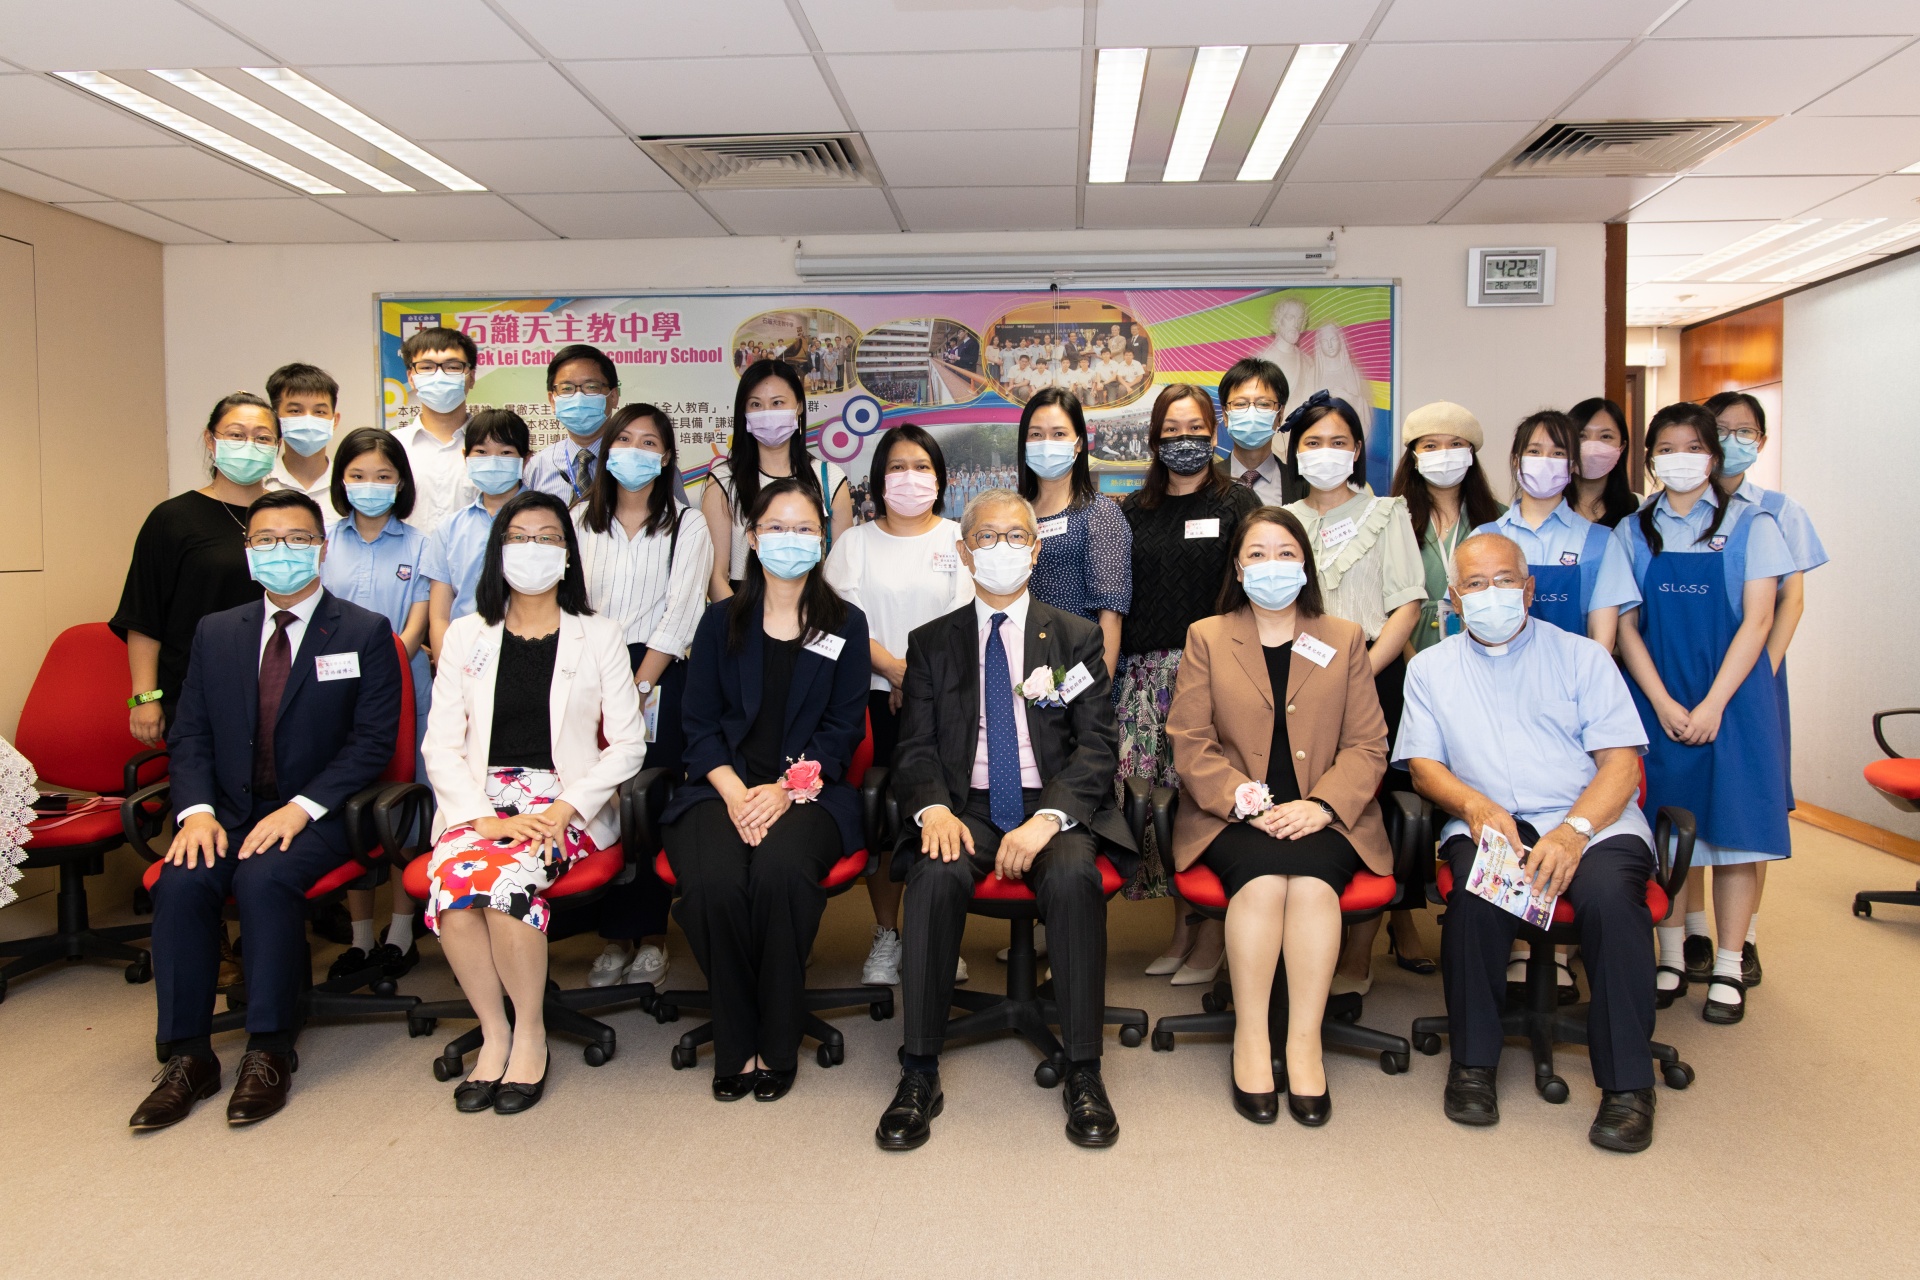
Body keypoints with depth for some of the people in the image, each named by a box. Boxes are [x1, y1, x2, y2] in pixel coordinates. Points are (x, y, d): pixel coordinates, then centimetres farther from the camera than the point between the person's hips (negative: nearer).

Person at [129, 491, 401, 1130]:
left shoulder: (365, 633, 1)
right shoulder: (216, 632, 14)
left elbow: (373, 739, -7)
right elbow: (189, 734, 10)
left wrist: (300, 808, -17)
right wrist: (197, 809, -9)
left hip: (318, 814, -4)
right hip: (230, 811, 4)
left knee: (264, 879, -31)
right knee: (181, 883, -24)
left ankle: (269, 1052, -18)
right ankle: (187, 1056, -14)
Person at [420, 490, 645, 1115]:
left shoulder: (599, 636, 9)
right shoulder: (465, 637, 14)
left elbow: (628, 743, 2)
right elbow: (442, 746, 7)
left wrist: (564, 809, -13)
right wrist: (483, 817, -11)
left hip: (570, 803, -2)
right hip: (481, 802, 2)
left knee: (506, 876, -32)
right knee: (451, 883, -30)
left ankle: (530, 1033, -11)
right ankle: (493, 1033, -11)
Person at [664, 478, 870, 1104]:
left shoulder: (846, 625, 11)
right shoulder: (721, 621, 14)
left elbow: (844, 729, 3)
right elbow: (700, 724, 7)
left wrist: (785, 789, -13)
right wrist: (736, 792, -12)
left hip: (808, 791, -1)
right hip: (724, 788, 1)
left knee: (781, 869, -34)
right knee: (715, 882, -30)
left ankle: (777, 1045, -15)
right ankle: (736, 1045, -8)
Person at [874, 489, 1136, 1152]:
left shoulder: (1077, 637, 9)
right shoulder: (931, 643, 12)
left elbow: (1096, 748, 1)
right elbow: (915, 748, 6)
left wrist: (1048, 817, -18)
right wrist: (935, 809, -17)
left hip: (1055, 806, 0)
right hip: (966, 805, 1)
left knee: (1073, 875, -33)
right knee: (937, 874, -31)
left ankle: (1083, 1073, -19)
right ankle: (920, 1073, -21)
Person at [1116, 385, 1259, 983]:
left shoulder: (1237, 502, 6)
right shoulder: (1134, 510, 15)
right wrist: (1113, 666, 9)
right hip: (1146, 674, 3)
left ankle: (1213, 933, 5)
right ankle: (1181, 926, 15)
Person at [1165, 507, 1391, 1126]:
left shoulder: (1345, 640, 14)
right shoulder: (1206, 638, 12)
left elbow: (1367, 745, 7)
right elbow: (1189, 742, 3)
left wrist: (1321, 804, -12)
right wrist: (1246, 800, -13)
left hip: (1322, 817, 1)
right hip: (1233, 816, 0)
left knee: (1311, 879, -31)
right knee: (1263, 876, -31)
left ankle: (1305, 1042, -22)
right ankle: (1249, 1038, -20)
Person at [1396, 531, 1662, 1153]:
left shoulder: (1582, 656, 13)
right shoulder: (1431, 669, 18)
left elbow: (1620, 760, 3)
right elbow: (1422, 763, 10)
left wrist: (1574, 830, -16)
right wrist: (1476, 805, -12)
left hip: (1591, 820, 0)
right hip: (1490, 823, 1)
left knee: (1608, 892, -32)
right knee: (1476, 888, -32)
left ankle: (1627, 1083, -17)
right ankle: (1473, 1061, -13)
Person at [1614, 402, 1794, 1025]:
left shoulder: (1749, 524, 4)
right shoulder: (1632, 532, 8)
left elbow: (1757, 620, -3)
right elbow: (1626, 626, 4)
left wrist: (1713, 704, -13)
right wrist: (1663, 704, -9)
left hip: (1731, 696, -1)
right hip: (1658, 702, 1)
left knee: (1736, 829, 0)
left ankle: (1728, 968, 11)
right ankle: (1670, 959, 17)